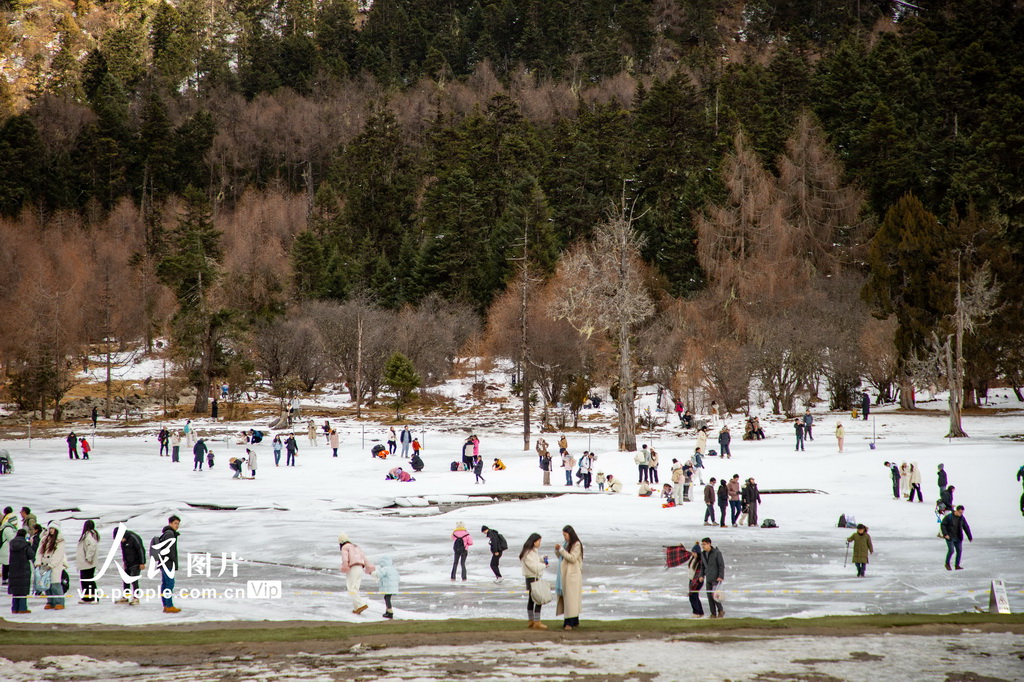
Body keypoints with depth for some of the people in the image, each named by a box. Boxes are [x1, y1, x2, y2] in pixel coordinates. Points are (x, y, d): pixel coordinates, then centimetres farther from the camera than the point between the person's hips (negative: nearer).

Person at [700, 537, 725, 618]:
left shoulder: (717, 552, -12)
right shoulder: (703, 554, 8)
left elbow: (722, 565, -13)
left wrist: (721, 576, -21)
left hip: (717, 578, -6)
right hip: (709, 578, 6)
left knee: (714, 595, -15)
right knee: (709, 596, 1)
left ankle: (721, 611, 4)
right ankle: (713, 614, 7)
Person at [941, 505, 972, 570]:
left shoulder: (962, 518, 1)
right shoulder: (949, 517, -11)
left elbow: (966, 528, 8)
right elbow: (943, 525, -8)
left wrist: (970, 537, 9)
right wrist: (945, 534, -18)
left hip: (958, 538, 5)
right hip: (950, 537, -5)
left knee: (959, 550, 0)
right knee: (951, 550, -13)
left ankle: (957, 565, 10)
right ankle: (947, 564, 7)